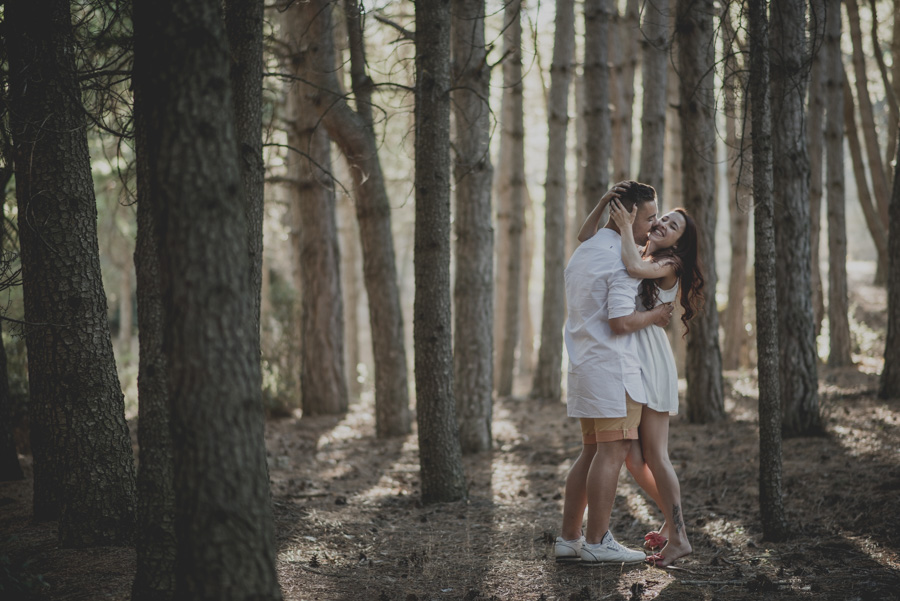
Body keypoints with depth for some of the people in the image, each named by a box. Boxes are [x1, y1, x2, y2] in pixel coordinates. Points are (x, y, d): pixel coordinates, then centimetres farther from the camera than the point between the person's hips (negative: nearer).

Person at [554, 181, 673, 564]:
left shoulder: (583, 252, 16)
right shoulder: (622, 257, -13)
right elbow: (621, 321, -18)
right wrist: (655, 316, -3)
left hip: (583, 367, 10)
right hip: (612, 365, -10)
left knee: (592, 452, 13)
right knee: (612, 451, -6)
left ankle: (569, 539, 13)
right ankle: (597, 542, -6)